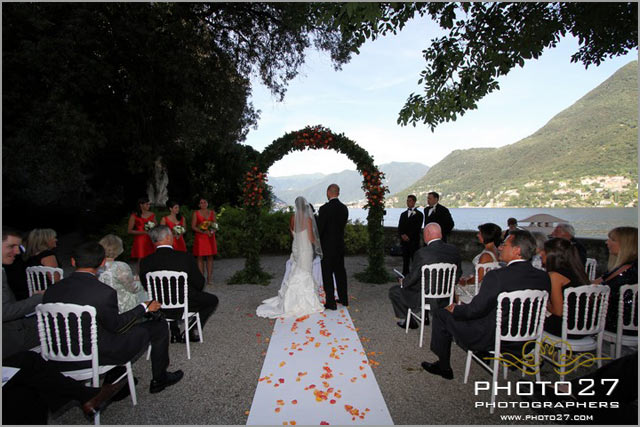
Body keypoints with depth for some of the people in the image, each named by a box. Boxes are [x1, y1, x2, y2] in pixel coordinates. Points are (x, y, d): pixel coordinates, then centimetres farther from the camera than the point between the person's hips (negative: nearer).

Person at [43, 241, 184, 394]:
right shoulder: (104, 292, -28)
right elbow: (115, 326, -15)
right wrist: (144, 307, -3)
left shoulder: (51, 291, -9)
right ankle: (159, 380, 23)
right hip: (101, 355, -7)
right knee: (159, 326, 6)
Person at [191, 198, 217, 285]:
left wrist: (212, 231, -10)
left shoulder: (212, 213, 11)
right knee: (200, 257, -1)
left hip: (210, 238, 2)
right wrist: (204, 232, -15)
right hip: (199, 238, -2)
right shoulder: (196, 214, 3)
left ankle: (209, 278, 6)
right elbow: (193, 227, -3)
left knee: (210, 257, 0)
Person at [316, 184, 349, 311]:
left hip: (327, 246, -7)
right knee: (340, 271, 17)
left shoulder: (324, 208, -18)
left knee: (327, 274, 3)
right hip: (340, 244, 7)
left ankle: (331, 302, 9)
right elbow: (342, 225, 9)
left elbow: (319, 228, -14)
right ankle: (343, 299, 27)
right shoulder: (344, 208, 3)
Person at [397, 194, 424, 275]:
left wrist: (408, 236, -13)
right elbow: (400, 227, 12)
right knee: (405, 260, 6)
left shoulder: (419, 214, 3)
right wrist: (402, 235, -7)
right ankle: (404, 276, 11)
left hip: (414, 241, -4)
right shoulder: (403, 214, 18)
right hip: (404, 241, 4)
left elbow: (417, 228, -7)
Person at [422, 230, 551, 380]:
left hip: (491, 339, -7)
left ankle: (444, 367, 22)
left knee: (441, 313, 8)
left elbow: (475, 309, -21)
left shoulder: (497, 276, -27)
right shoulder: (543, 277, -6)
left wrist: (454, 309, 1)